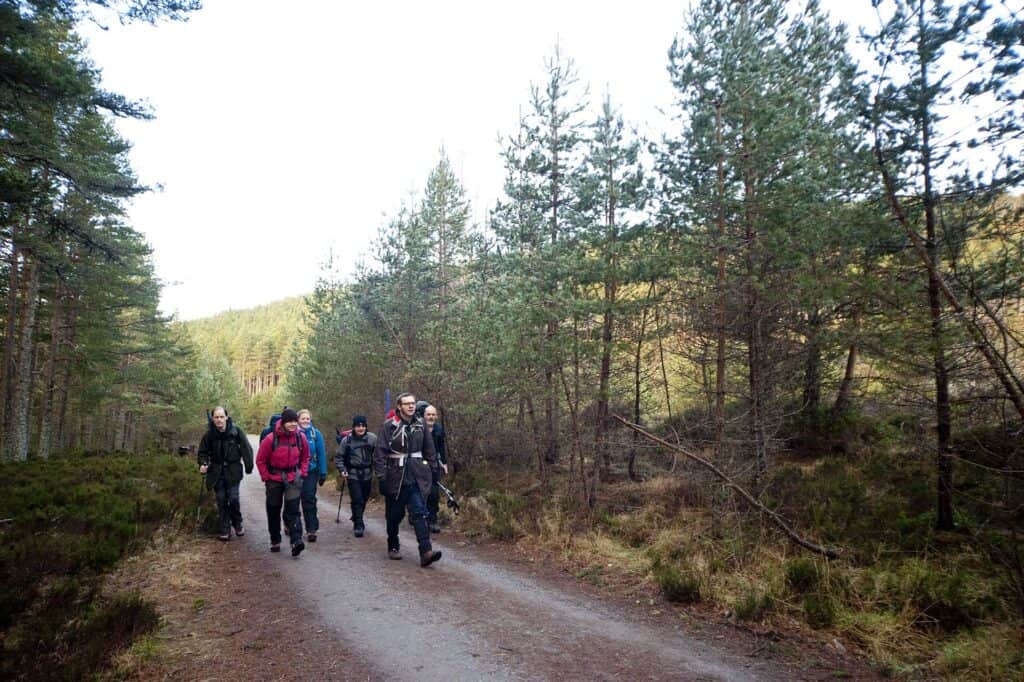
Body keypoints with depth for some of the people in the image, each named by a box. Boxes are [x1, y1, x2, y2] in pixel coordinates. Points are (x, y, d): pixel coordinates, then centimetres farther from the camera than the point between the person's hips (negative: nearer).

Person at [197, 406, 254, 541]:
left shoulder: (236, 431, -11)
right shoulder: (209, 434, -5)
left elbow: (246, 448, -6)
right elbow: (203, 452, 6)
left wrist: (249, 467, -8)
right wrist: (203, 464, -12)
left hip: (233, 471, -2)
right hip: (216, 472, 2)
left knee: (233, 498, -5)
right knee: (221, 500, 6)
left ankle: (237, 524, 19)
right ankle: (224, 530, 16)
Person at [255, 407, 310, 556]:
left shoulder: (300, 437, -7)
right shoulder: (271, 438, -16)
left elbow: (305, 457, 10)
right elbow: (260, 460, -4)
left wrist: (302, 473, 2)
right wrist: (266, 477, -4)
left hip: (294, 478, 0)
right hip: (274, 479, 0)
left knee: (292, 509, -12)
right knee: (273, 510, 12)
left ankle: (296, 541, -19)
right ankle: (275, 541, 28)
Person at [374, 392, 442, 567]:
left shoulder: (420, 424, 6)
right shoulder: (389, 426, -6)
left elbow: (429, 449, 13)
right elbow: (380, 452, -8)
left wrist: (432, 469, 9)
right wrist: (381, 477, -13)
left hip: (417, 477, 2)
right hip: (396, 477, -2)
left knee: (419, 513, -8)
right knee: (394, 514, 12)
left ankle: (426, 552, -14)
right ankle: (393, 547, 31)